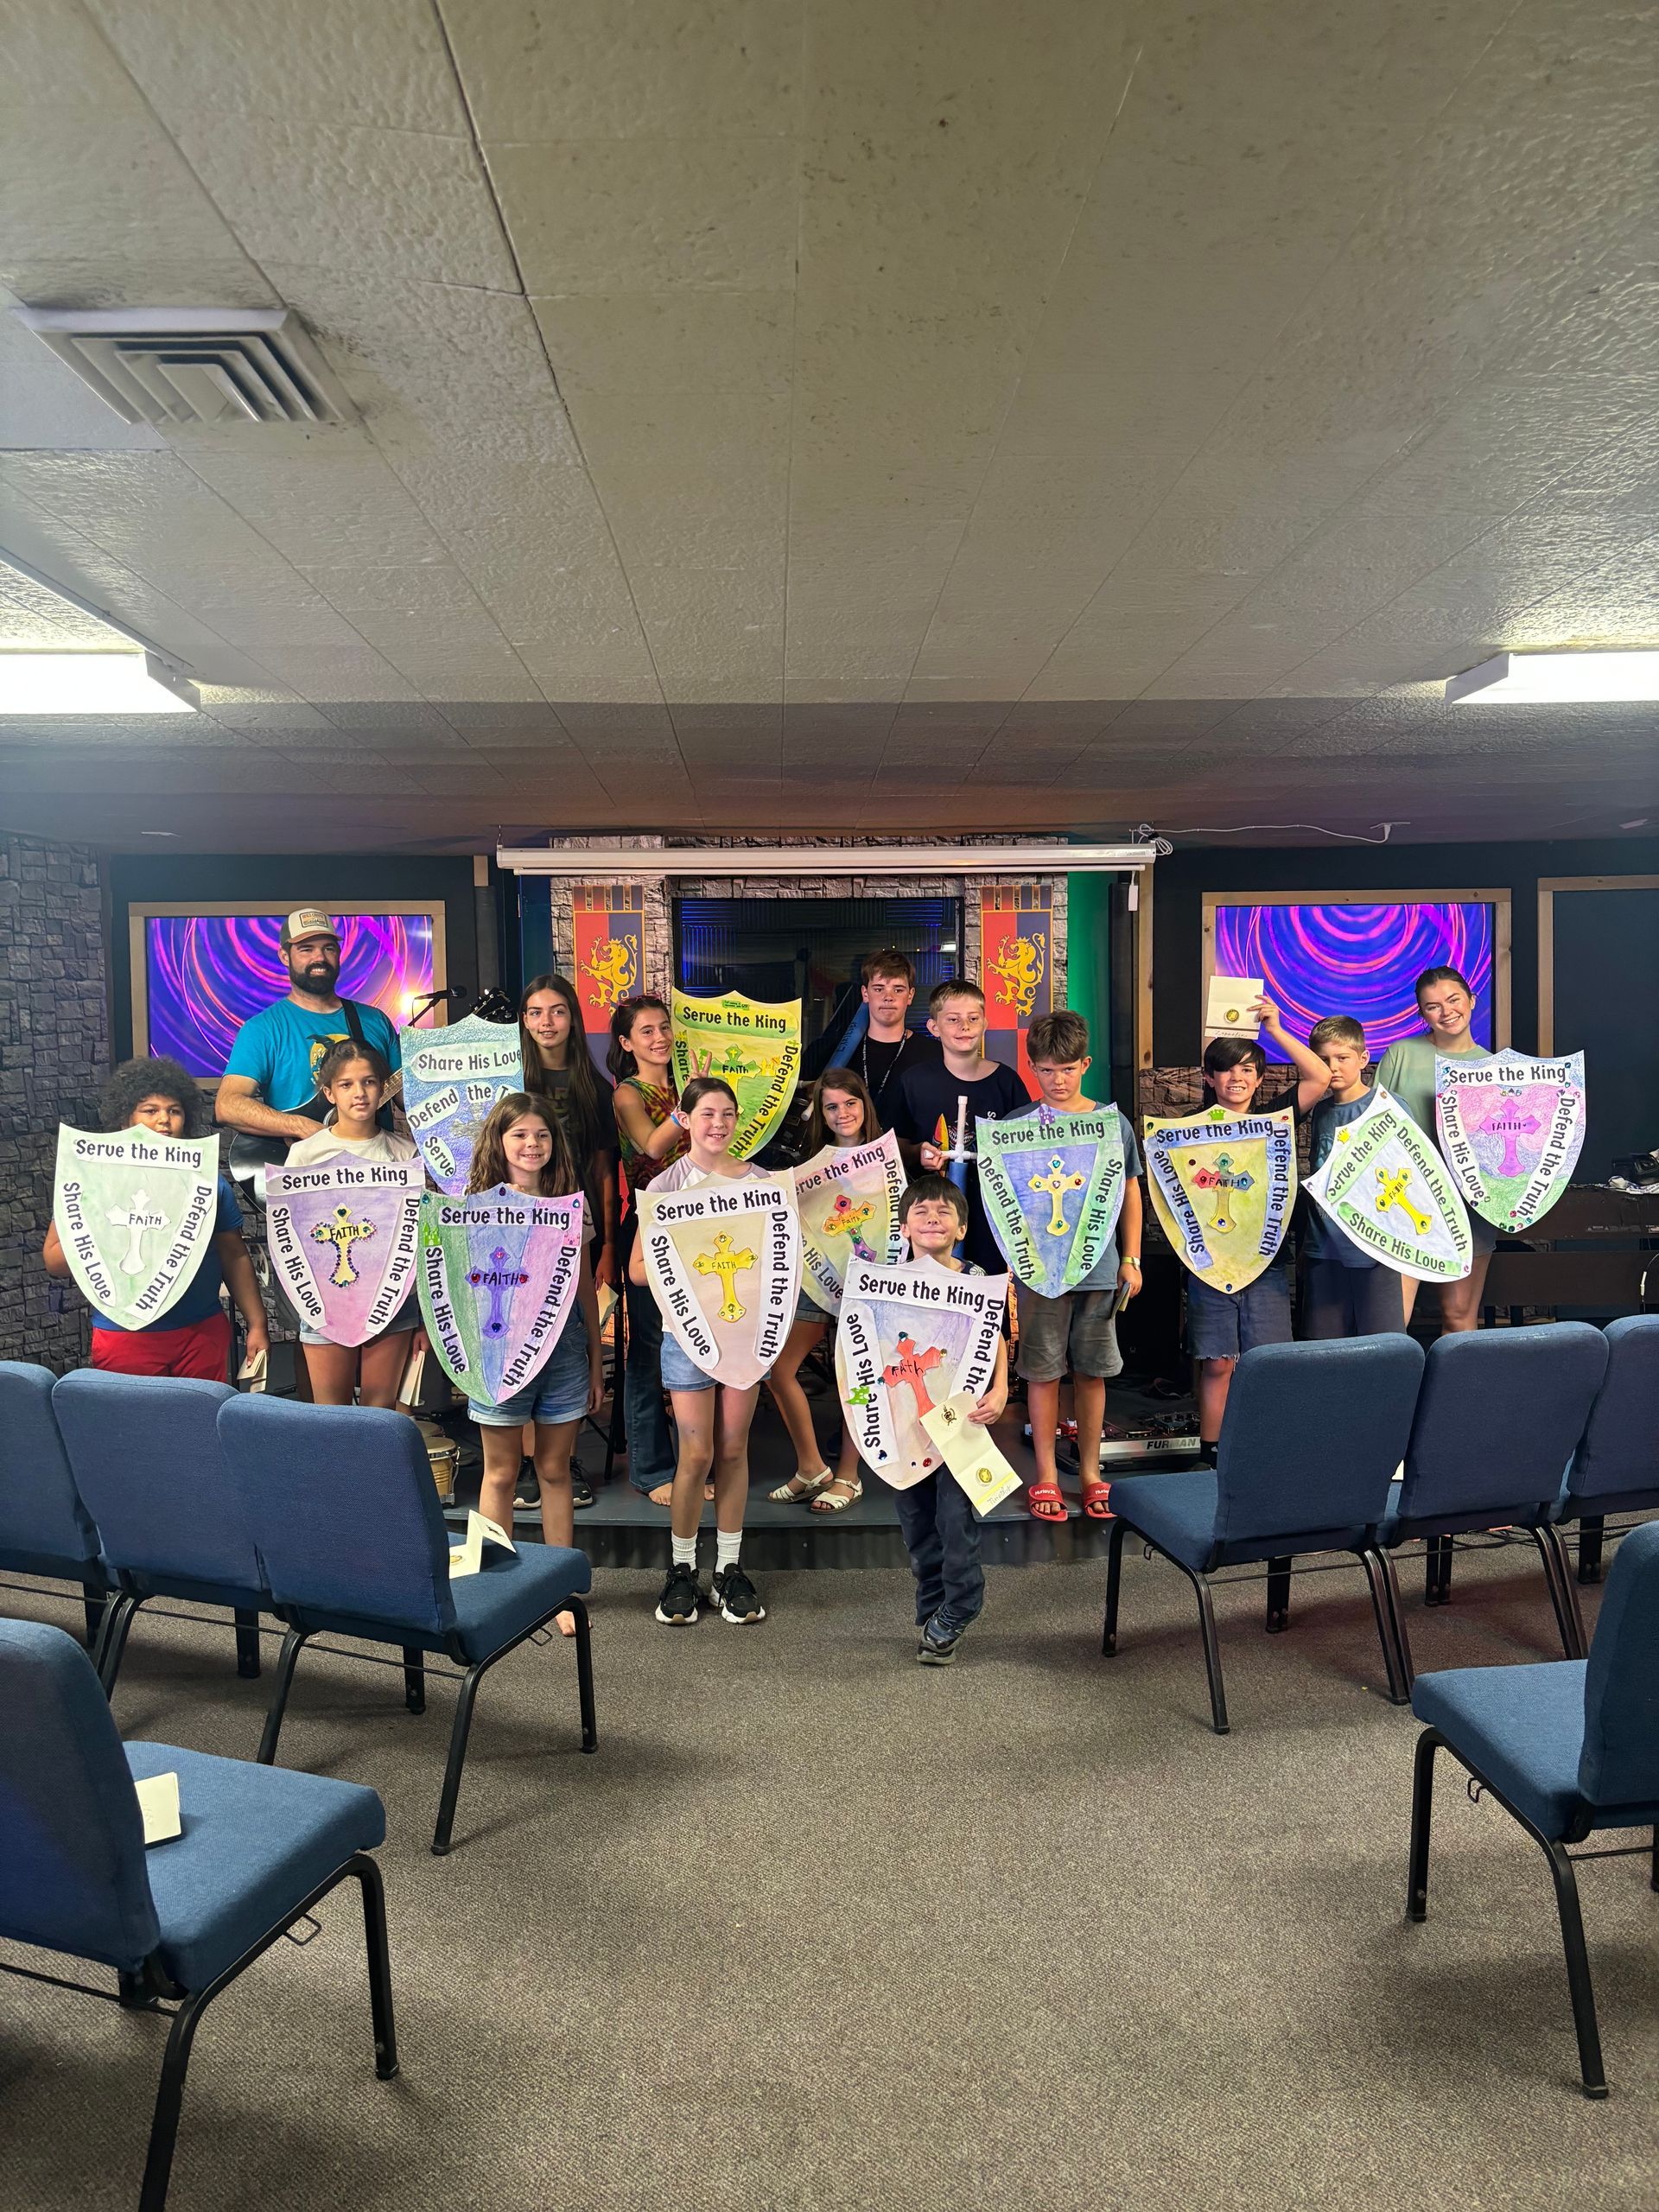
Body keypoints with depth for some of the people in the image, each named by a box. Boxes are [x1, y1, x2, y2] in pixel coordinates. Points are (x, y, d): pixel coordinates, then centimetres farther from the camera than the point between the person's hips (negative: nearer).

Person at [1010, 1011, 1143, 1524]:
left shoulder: (1114, 1123, 4)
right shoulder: (1018, 1126, -2)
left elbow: (1130, 1193, 12)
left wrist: (1131, 1258, 8)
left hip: (1100, 1268, 2)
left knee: (1092, 1371, 9)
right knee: (1043, 1371, 4)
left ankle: (1090, 1472, 23)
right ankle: (1046, 1475, 17)